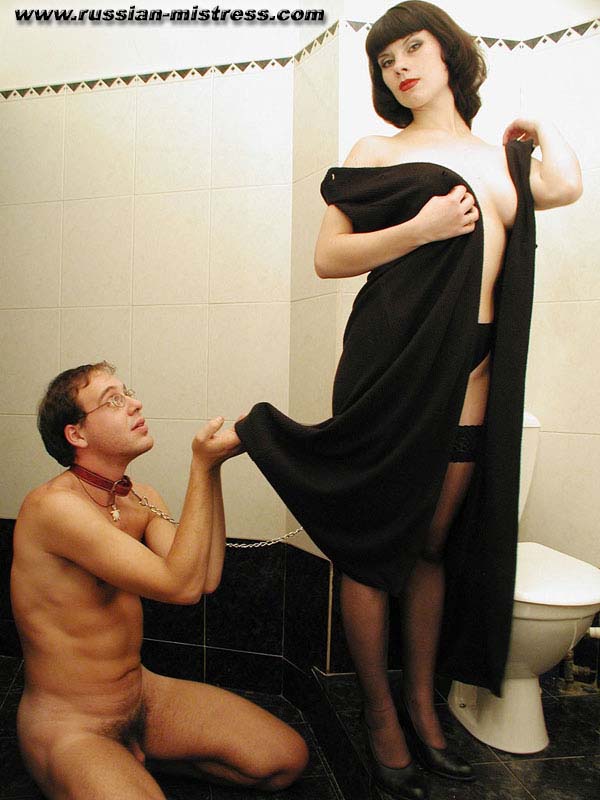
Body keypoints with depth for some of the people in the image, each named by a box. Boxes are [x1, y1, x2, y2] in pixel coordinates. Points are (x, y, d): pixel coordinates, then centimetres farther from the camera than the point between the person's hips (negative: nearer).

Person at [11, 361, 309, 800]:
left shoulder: (142, 499, 1)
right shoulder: (55, 504, -25)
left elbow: (206, 578, -12)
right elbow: (182, 585, -28)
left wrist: (213, 466, -14)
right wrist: (202, 467, -26)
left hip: (143, 692, 7)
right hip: (68, 727, -7)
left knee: (287, 759, 1)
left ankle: (137, 755, 14)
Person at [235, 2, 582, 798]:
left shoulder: (506, 161, 20)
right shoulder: (378, 152, 9)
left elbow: (569, 184, 0)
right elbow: (328, 257, 0)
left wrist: (539, 126, 18)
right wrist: (420, 229, -10)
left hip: (472, 378, 4)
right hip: (391, 366, -3)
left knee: (434, 545, 12)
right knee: (373, 543, 2)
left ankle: (422, 702, 29)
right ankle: (380, 710, 23)